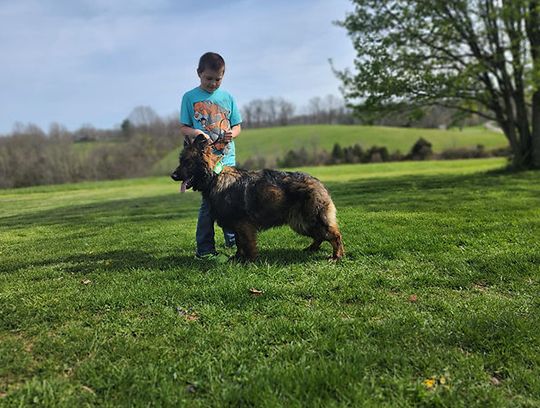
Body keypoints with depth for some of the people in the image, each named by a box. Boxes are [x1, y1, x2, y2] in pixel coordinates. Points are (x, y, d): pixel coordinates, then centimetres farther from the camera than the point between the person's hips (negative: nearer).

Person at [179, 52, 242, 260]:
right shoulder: (190, 97, 4)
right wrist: (196, 133, -16)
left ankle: (233, 239, 27)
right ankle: (204, 249, 4)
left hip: (227, 158, 3)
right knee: (209, 202, -6)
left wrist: (231, 133, -9)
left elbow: (237, 126, 14)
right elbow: (183, 128, 5)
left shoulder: (227, 97, 11)